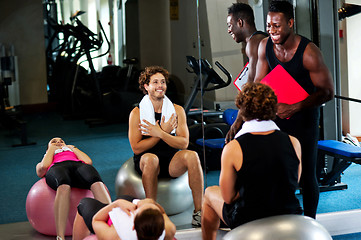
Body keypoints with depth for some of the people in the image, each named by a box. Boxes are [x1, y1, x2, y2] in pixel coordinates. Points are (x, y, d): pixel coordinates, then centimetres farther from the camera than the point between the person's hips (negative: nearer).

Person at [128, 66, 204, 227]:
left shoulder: (177, 110, 5)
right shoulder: (137, 113, -1)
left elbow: (184, 143, -4)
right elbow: (136, 148, -9)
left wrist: (160, 133, -19)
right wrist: (164, 131, -12)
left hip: (172, 161, 2)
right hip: (146, 162, -2)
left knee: (192, 155, -29)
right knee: (150, 158, -37)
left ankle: (198, 212, -26)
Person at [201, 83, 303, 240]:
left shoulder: (232, 149, -20)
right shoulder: (293, 143, -10)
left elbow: (228, 197, -12)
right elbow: (293, 184, 4)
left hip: (248, 223, -3)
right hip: (289, 220, 4)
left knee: (210, 193, 27)